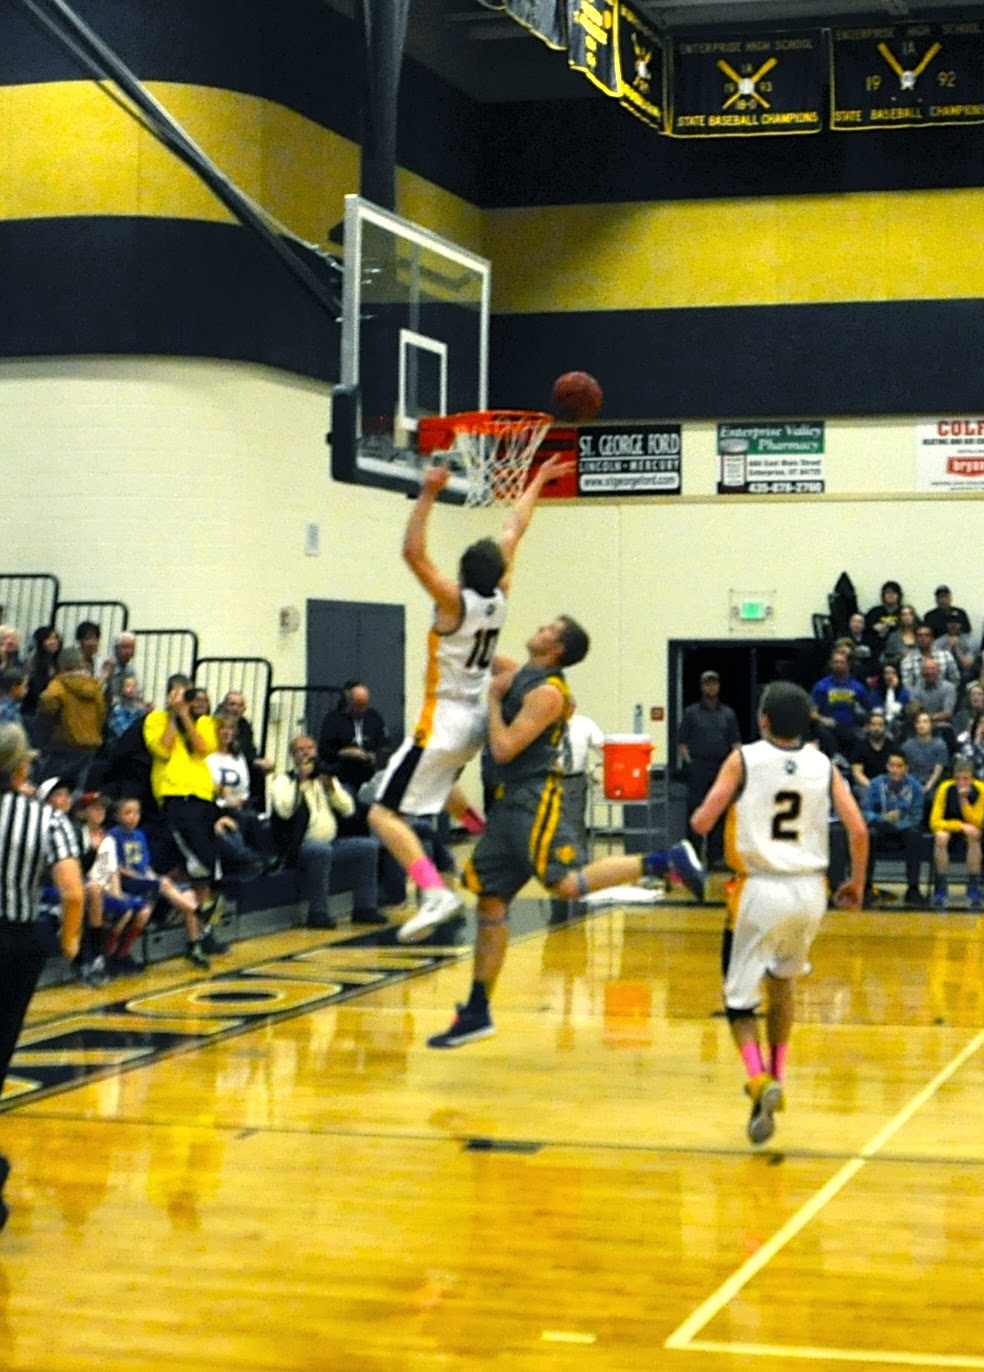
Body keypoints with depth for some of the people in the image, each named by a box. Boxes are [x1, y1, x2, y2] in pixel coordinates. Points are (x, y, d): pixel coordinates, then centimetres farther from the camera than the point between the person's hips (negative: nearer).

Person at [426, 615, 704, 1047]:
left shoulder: (547, 692, -15)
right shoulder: (522, 676, 12)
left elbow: (504, 749, -20)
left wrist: (494, 699, -9)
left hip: (535, 800, -9)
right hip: (510, 800, 9)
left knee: (567, 884, -22)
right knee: (490, 902, 7)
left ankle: (666, 862, -11)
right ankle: (477, 1013, 12)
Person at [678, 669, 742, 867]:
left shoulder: (728, 713, 14)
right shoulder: (691, 713, 6)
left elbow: (736, 742, 13)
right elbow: (681, 742, 3)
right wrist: (688, 762, -10)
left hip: (722, 767, 3)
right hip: (698, 767, -3)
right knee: (696, 811, -5)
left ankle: (716, 855, 10)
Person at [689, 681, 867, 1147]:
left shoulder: (743, 759, -3)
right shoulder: (823, 766, 5)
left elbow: (702, 822, -6)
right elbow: (858, 831, 0)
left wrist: (696, 817, 17)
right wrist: (857, 883, 15)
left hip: (759, 889, -4)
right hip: (809, 890, 4)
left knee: (739, 1000, 6)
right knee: (782, 981, 29)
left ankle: (760, 1080, -19)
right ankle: (775, 1076, 31)